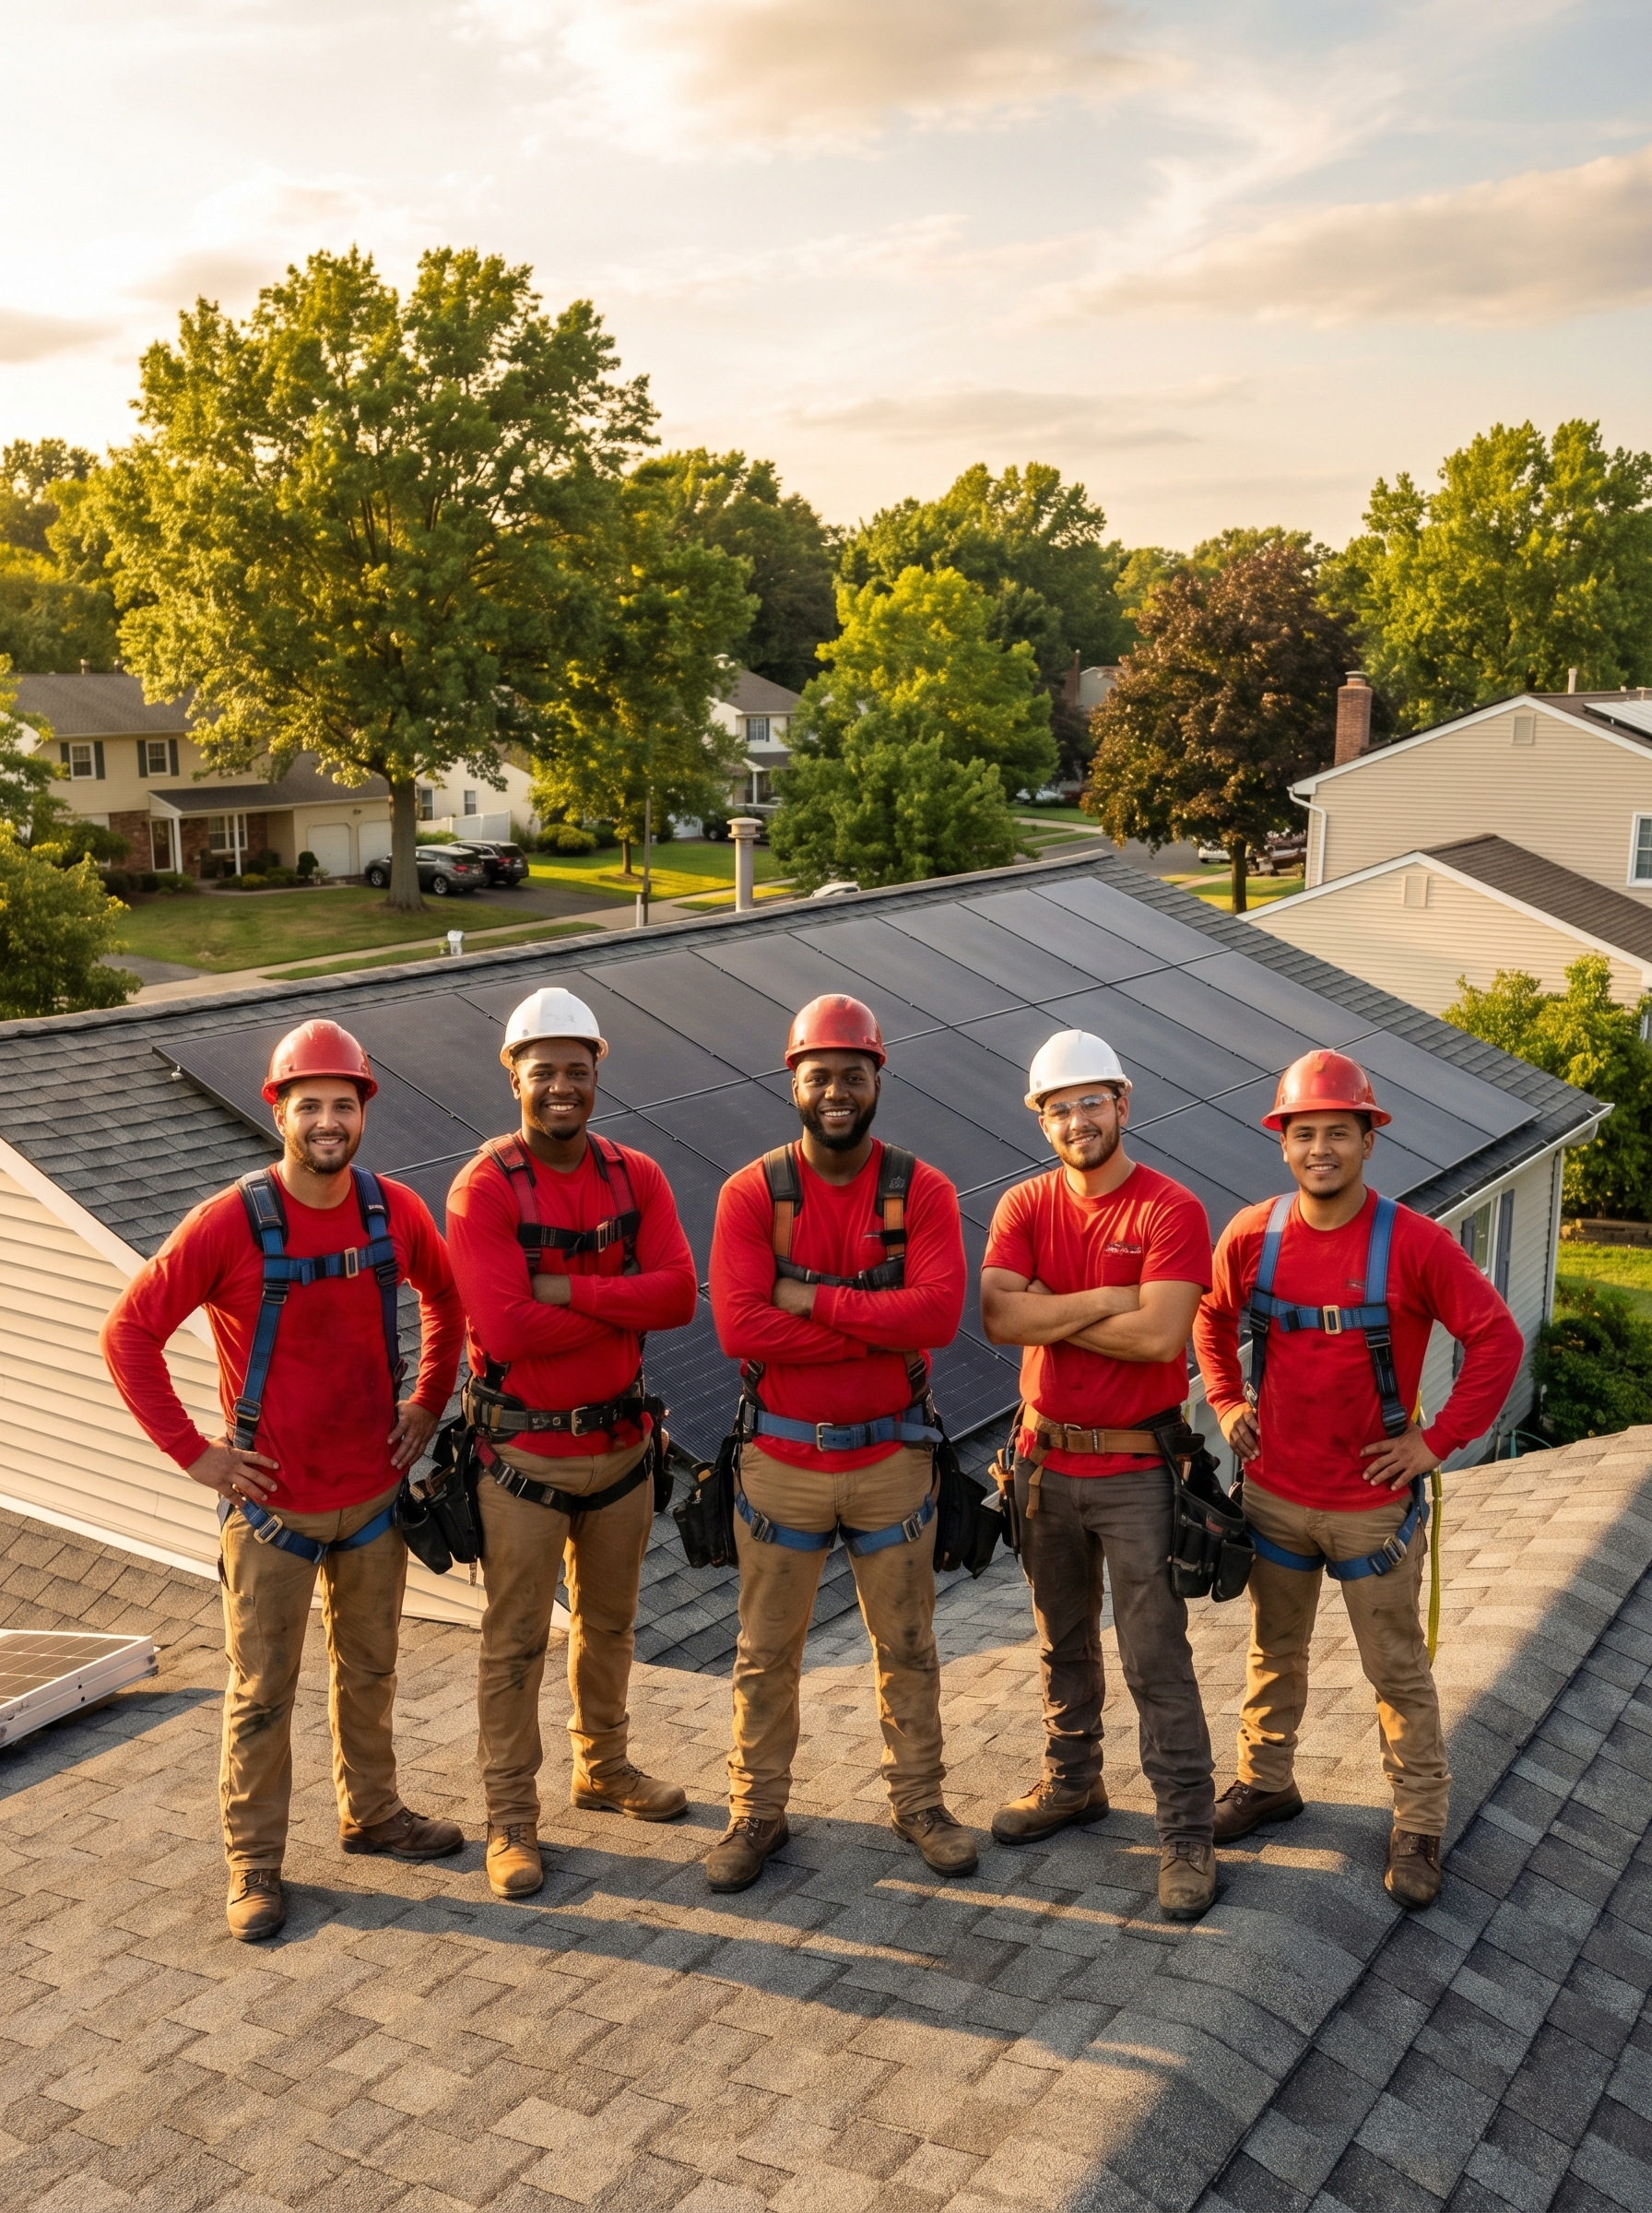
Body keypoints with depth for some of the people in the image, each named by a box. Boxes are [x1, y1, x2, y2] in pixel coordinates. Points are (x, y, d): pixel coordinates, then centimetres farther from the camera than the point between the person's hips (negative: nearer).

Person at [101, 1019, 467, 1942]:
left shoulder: (396, 1210, -6)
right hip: (272, 1504, -4)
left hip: (375, 1493, 4)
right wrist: (194, 1451, -13)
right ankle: (254, 1861, 25)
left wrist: (429, 1402, 7)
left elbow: (447, 1297, 13)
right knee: (262, 1693, 8)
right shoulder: (229, 1223, -18)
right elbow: (129, 1334, -13)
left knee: (370, 1669, 20)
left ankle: (373, 1812, 40)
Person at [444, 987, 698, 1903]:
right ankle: (509, 1816, 20)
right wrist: (625, 1302, -16)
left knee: (609, 1621, 21)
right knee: (515, 1641, 6)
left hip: (621, 1439, 5)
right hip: (523, 1452, -5)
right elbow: (508, 1329, -25)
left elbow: (679, 1293, -14)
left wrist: (567, 1289, -23)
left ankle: (604, 1767, 41)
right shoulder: (483, 1189, -15)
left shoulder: (635, 1177, -1)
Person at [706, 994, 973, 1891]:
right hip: (782, 1461, 0)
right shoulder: (751, 1194, -8)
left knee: (908, 1649, 16)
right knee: (766, 1652, 13)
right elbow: (740, 1326, -20)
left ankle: (919, 1802, 34)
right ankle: (757, 1812, 30)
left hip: (891, 1457, 1)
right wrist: (879, 1330, -20)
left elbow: (939, 1311, -21)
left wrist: (813, 1297, -22)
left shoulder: (921, 1190, -6)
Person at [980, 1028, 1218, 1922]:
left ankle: (1185, 1832, 12)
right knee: (1063, 1644, 20)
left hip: (1137, 1471, -5)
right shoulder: (1024, 1206, 0)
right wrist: (1107, 1300, -20)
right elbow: (999, 1317, -15)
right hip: (1046, 1463, 5)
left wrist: (1048, 1314, -15)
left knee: (1157, 1661, 1)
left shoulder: (1171, 1210, -12)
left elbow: (1160, 1334, -25)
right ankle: (1071, 1782, 38)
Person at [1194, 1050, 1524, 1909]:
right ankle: (1265, 1781, 38)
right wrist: (1227, 1403, 5)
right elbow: (1211, 1317, 14)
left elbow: (1497, 1340, -11)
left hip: (1373, 1505, -3)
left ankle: (1419, 1827, 23)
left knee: (1398, 1671, 9)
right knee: (1273, 1652, 20)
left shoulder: (1415, 1244, -15)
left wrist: (1437, 1441, -12)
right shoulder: (1252, 1235, -5)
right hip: (1274, 1495, 3)